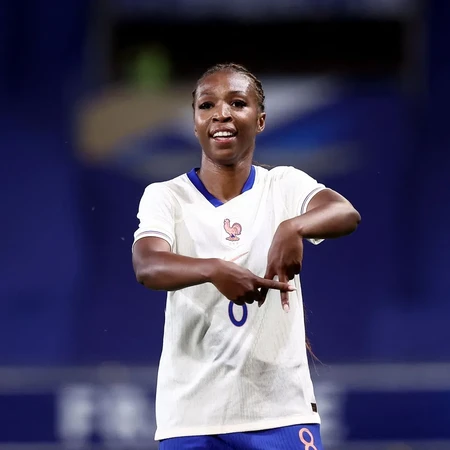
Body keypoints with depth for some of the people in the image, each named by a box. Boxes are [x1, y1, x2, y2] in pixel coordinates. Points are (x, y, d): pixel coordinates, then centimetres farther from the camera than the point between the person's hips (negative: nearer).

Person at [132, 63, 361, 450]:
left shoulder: (285, 186, 3)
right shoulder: (165, 197, 1)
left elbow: (347, 214, -18)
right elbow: (146, 266, -19)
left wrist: (294, 227, -40)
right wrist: (214, 269, -39)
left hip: (282, 410, 0)